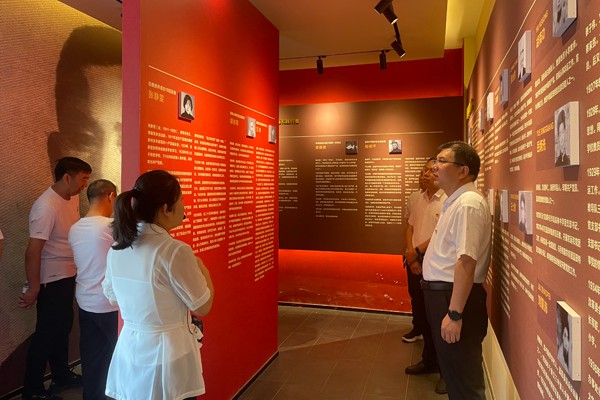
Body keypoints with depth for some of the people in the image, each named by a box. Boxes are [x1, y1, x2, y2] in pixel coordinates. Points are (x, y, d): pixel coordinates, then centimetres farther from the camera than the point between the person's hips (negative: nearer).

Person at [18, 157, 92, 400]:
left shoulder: (73, 198, 0)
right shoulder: (47, 207, -25)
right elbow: (33, 251, -23)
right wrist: (33, 289, -18)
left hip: (68, 276, 8)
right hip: (51, 281, -8)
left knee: (63, 327, 21)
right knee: (46, 333, 5)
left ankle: (61, 375, 39)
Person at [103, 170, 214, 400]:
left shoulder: (116, 248, -2)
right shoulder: (175, 251, -23)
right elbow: (202, 307, -13)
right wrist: (201, 268, 2)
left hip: (128, 353, 7)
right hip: (166, 355, -6)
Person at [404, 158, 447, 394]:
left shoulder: (447, 200, -14)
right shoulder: (420, 198, 10)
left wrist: (417, 251, -13)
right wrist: (411, 256, -2)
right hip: (416, 263, 7)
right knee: (422, 314, 17)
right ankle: (429, 361, 35)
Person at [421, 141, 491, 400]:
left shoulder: (468, 204, -20)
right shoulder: (454, 202, 12)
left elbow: (466, 262, -26)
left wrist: (454, 313, -27)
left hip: (454, 297, -10)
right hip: (441, 293, 10)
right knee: (452, 370, 23)